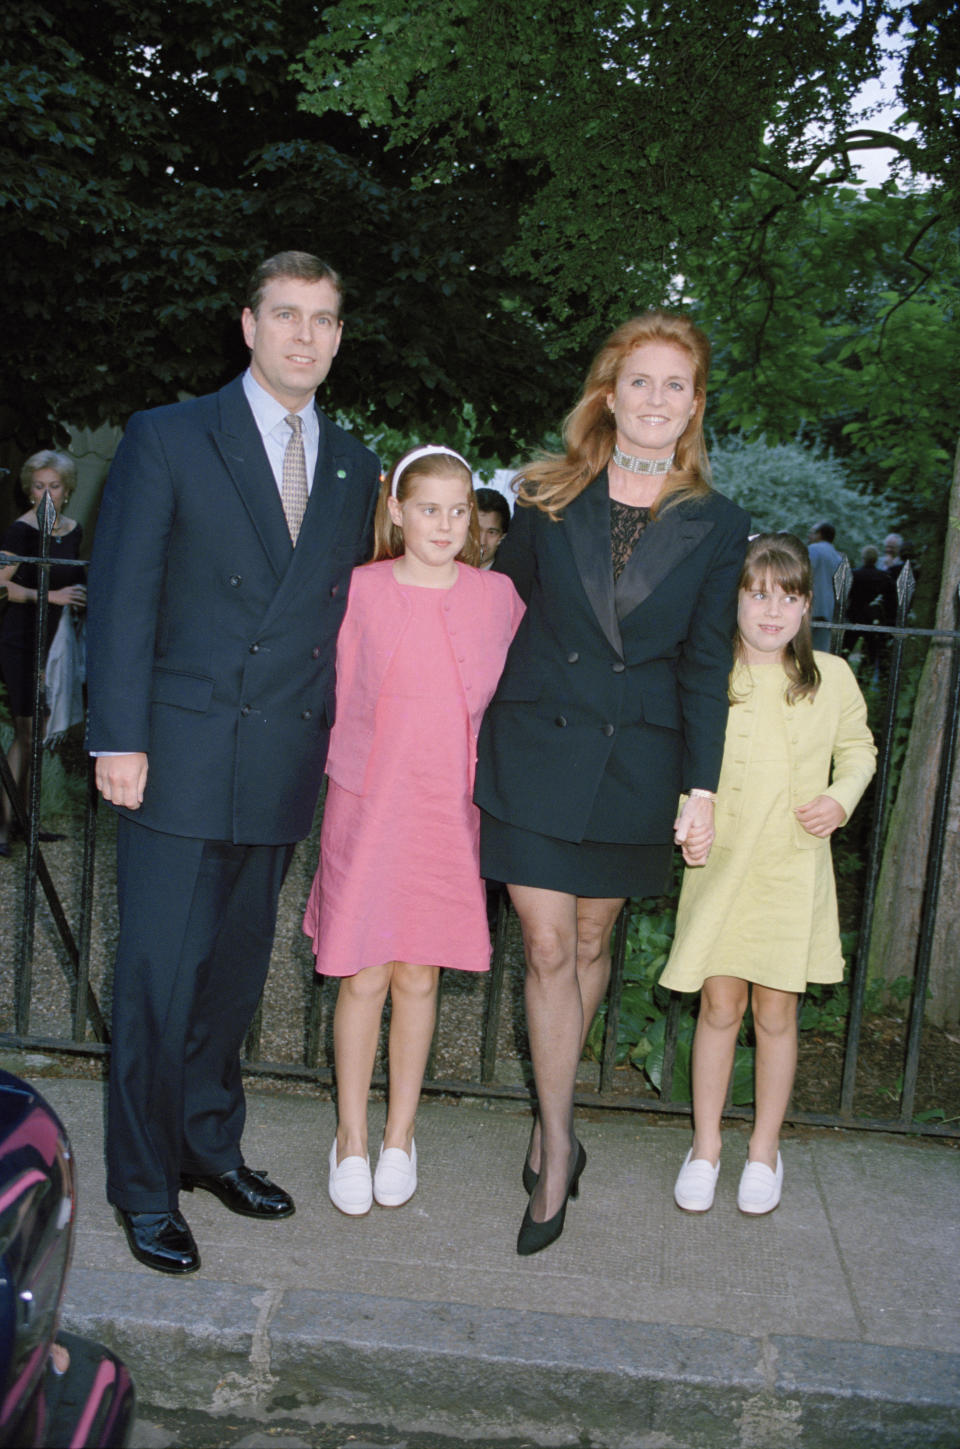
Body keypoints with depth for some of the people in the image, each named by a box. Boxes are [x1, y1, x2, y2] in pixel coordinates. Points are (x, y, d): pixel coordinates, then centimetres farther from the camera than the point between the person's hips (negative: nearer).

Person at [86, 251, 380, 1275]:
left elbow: (347, 610, 13)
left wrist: (339, 739, 7)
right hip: (180, 757, -4)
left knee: (236, 968, 14)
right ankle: (145, 1187, 15)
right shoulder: (168, 438, -1)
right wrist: (119, 738, -11)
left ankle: (209, 1143, 32)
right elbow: (123, 595, -5)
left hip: (286, 765, 4)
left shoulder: (353, 465, 12)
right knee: (159, 976, 0)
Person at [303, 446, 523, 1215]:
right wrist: (354, 773, 3)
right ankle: (351, 1138, 21)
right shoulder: (362, 590, -3)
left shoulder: (497, 596, 2)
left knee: (419, 976, 9)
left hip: (451, 810, 1)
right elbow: (342, 696, 6)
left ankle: (400, 1136, 26)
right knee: (363, 977, 3)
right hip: (368, 804, -1)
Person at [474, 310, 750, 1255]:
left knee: (590, 940, 11)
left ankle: (548, 1123, 30)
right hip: (535, 750, 0)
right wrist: (486, 735, 5)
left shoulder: (716, 524, 2)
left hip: (635, 762, 1)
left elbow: (705, 664, 2)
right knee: (546, 948, -1)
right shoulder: (548, 498, 2)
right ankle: (559, 1147, 11)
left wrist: (702, 788, -2)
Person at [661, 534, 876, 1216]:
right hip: (720, 865, 0)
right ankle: (706, 1144, 24)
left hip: (794, 872, 1)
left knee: (777, 1012, 8)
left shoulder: (831, 676, 0)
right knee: (720, 1008, 5)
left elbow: (859, 748, 14)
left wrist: (841, 798, -4)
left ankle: (766, 1148, 27)